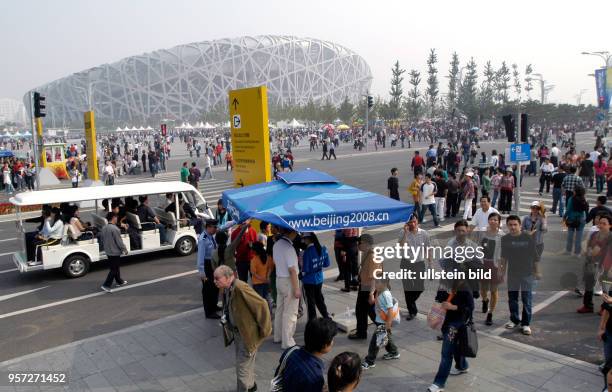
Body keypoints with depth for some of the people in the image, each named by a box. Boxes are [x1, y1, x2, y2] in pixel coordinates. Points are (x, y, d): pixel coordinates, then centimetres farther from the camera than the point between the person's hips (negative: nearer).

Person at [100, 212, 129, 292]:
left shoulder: (104, 228, 4)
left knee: (115, 267, 22)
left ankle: (119, 281, 35)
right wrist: (124, 249, -7)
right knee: (114, 269, -1)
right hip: (115, 252, -9)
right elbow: (119, 241, -20)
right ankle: (106, 285, -4)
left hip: (108, 252, 9)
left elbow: (103, 240, 13)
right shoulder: (115, 228, -23)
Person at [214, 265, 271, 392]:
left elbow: (261, 305, -27)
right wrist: (225, 320, 5)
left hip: (248, 333, -9)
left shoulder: (240, 288, -29)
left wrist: (264, 329, -20)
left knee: (242, 366, 0)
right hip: (237, 332, 9)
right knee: (246, 361, 26)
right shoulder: (226, 289, -1)